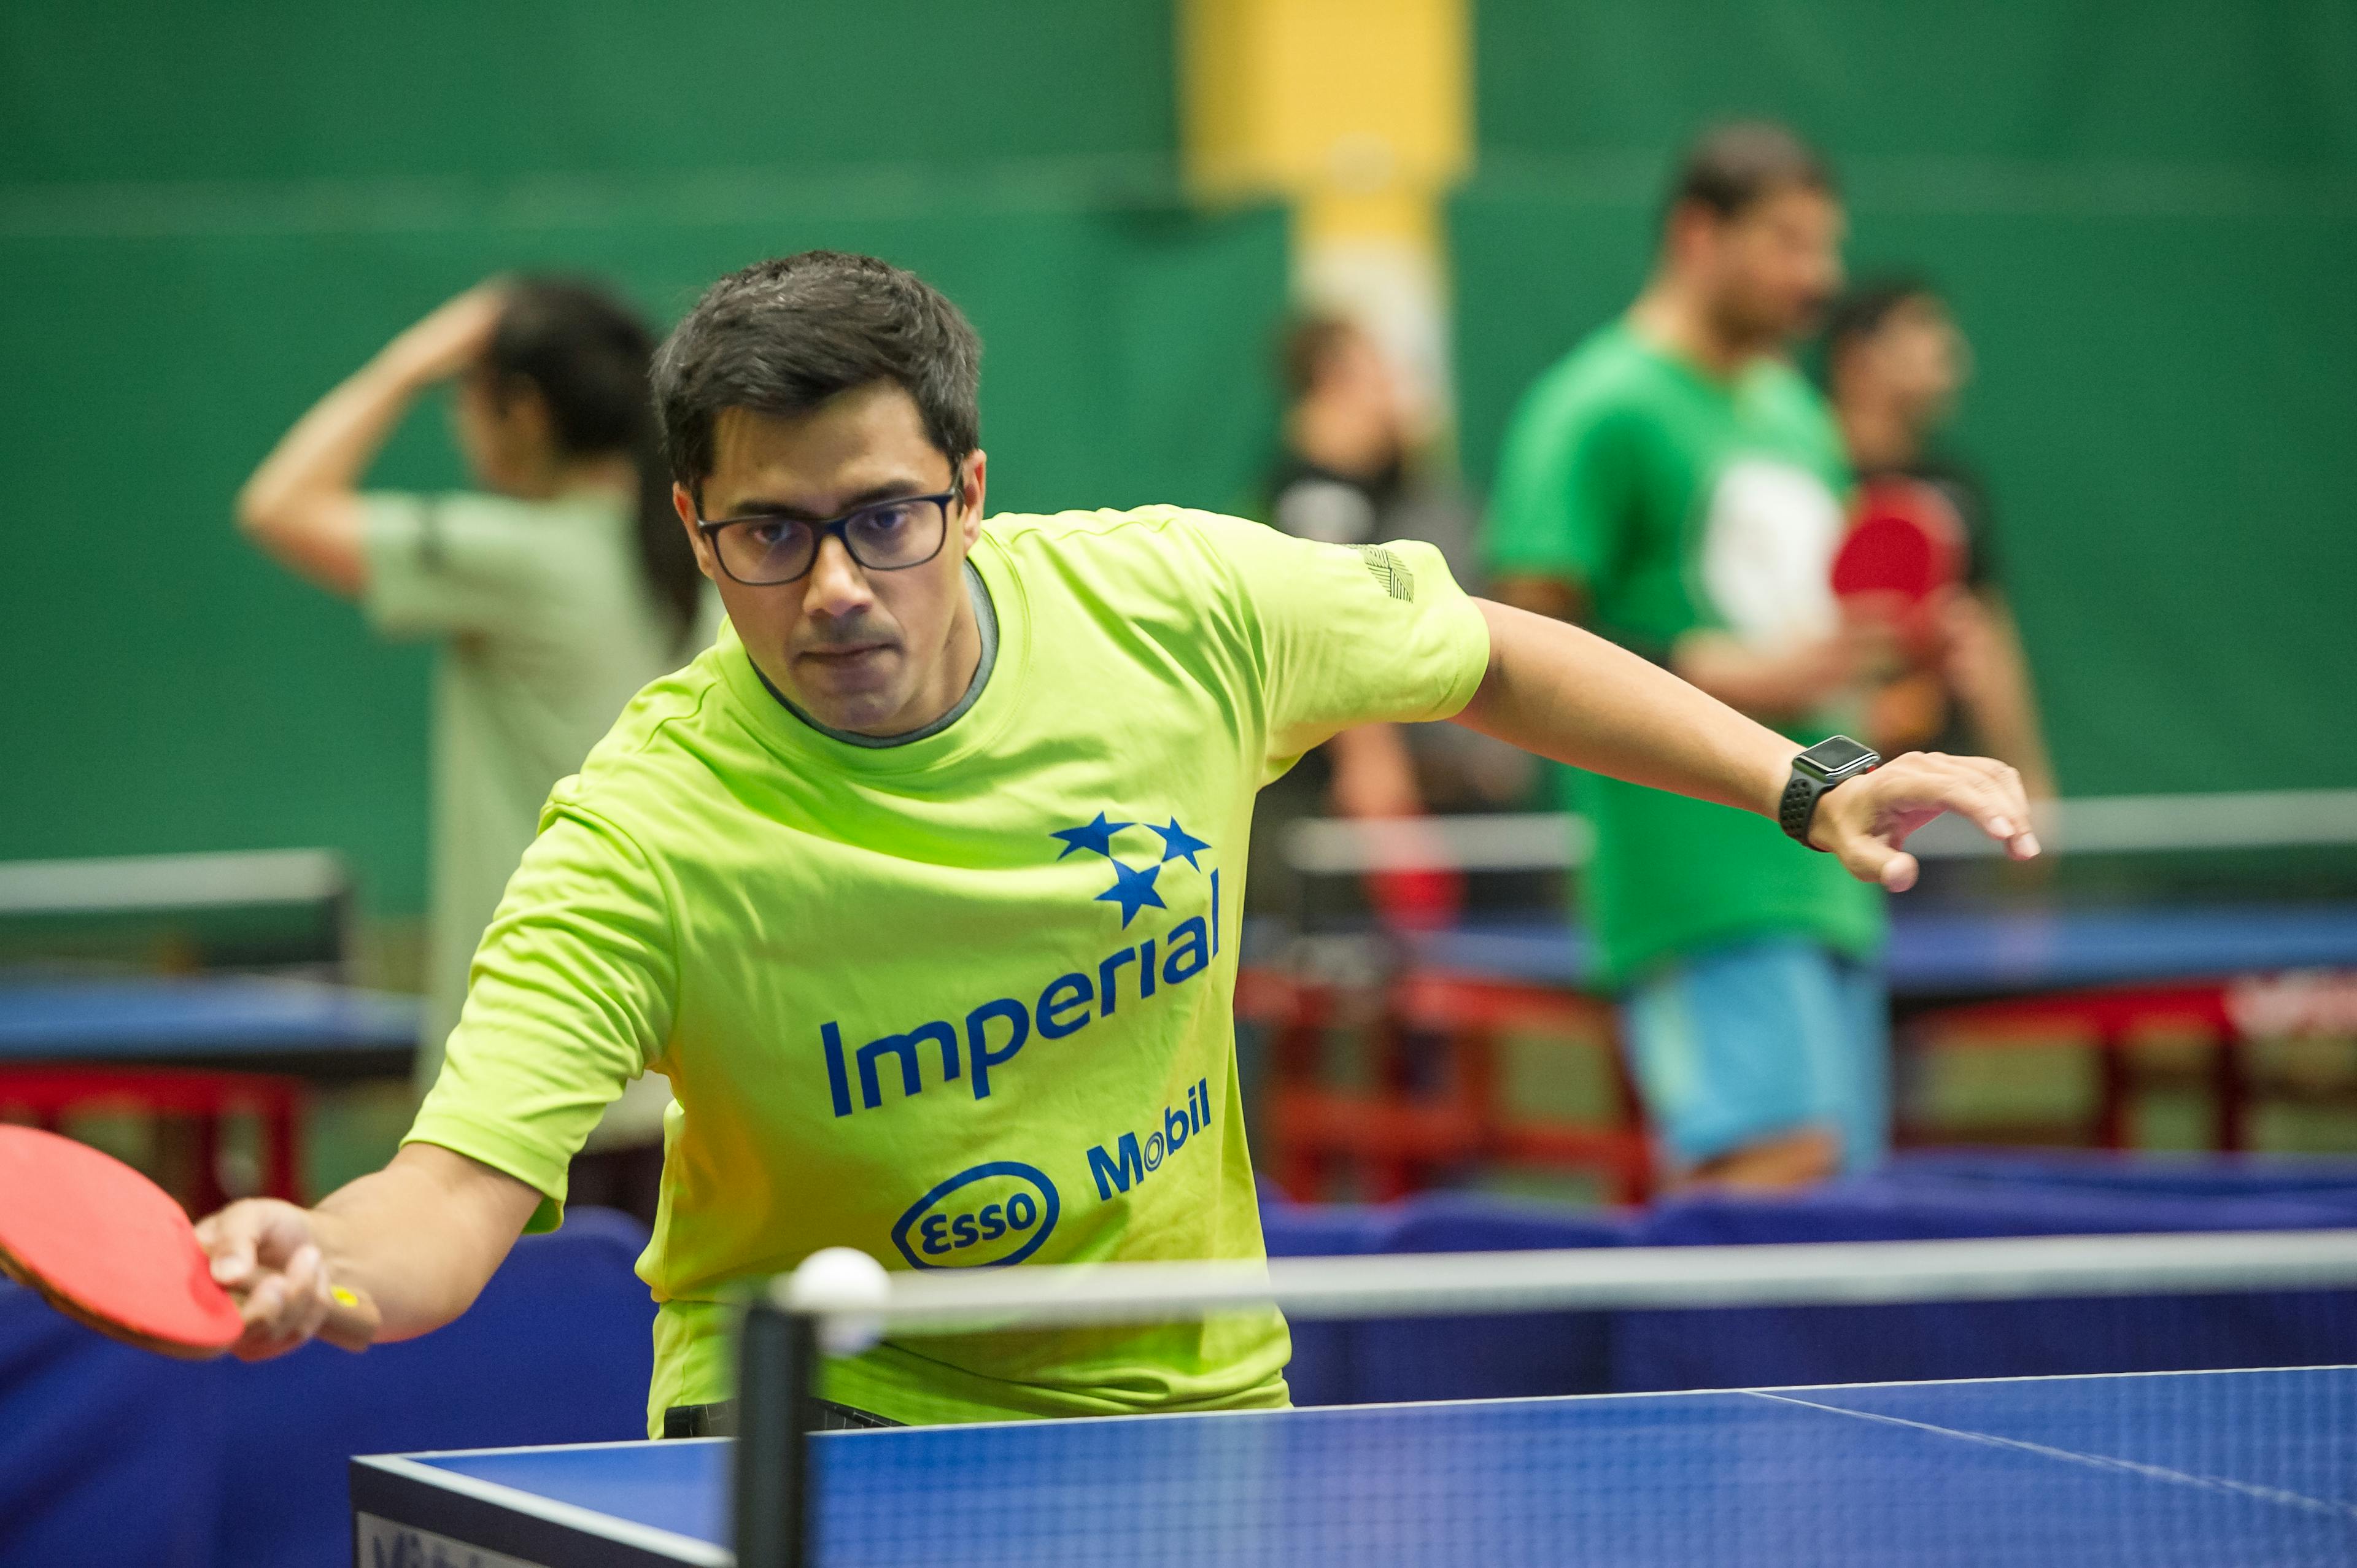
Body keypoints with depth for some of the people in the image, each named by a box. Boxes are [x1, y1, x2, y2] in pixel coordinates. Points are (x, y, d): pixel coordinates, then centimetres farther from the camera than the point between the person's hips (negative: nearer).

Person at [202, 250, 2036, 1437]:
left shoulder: (1174, 603, -15)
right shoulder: (647, 835, -25)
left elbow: (1486, 655, 5)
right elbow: (461, 1193, -33)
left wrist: (1804, 785, 2)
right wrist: (315, 1262, -54)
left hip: (1182, 1396, 3)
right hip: (820, 1414, -2)